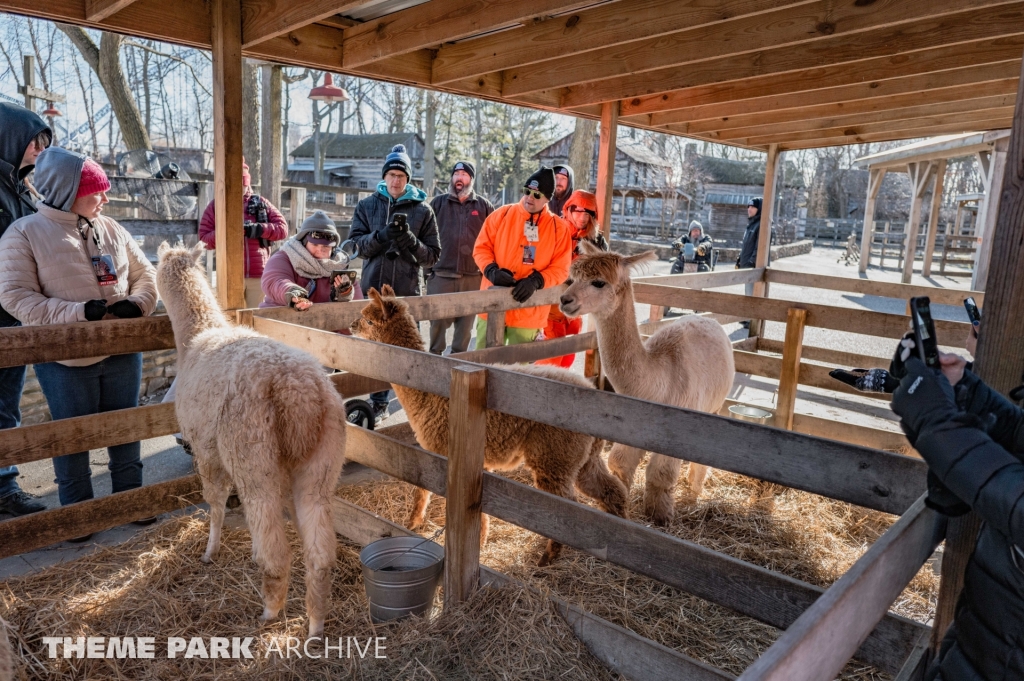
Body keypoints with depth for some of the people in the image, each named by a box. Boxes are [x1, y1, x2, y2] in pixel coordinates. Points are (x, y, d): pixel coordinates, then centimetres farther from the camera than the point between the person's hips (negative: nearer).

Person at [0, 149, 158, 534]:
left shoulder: (110, 229, 6)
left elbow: (144, 273, 9)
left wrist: (138, 303, -12)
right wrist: (78, 312, -24)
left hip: (122, 351, 4)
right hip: (65, 360, -4)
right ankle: (77, 511, 27)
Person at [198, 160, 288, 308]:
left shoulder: (260, 203, 9)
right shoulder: (215, 206, 7)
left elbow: (282, 228, 0)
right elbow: (204, 239, 3)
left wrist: (253, 229, -13)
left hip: (259, 274, 1)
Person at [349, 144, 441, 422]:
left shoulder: (422, 210, 2)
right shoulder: (367, 206, 7)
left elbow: (432, 255, 2)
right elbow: (356, 243, -1)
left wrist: (411, 241, -17)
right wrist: (381, 236, -19)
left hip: (408, 291, -1)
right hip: (373, 288, 2)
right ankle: (379, 403, 20)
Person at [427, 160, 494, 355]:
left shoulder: (484, 206, 8)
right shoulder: (438, 203, 8)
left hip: (473, 278, 1)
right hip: (441, 275, 0)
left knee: (466, 323, 8)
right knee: (437, 321, 1)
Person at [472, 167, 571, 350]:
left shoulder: (559, 228, 0)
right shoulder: (501, 215, 1)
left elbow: (561, 268, -2)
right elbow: (481, 247, 3)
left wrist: (536, 281, -19)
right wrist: (492, 271, -16)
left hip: (529, 313, 0)